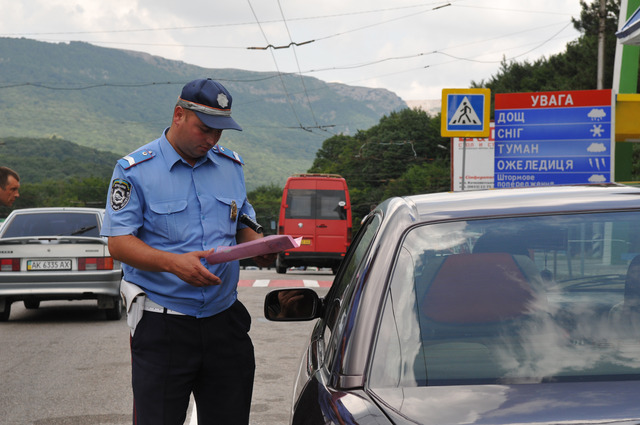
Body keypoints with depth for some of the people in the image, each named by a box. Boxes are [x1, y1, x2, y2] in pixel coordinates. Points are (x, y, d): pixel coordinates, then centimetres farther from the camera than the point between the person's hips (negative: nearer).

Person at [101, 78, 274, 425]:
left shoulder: (231, 166, 12)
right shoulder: (134, 170, -4)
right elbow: (118, 243, -9)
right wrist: (173, 263, -25)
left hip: (225, 318, 5)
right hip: (162, 326, -4)